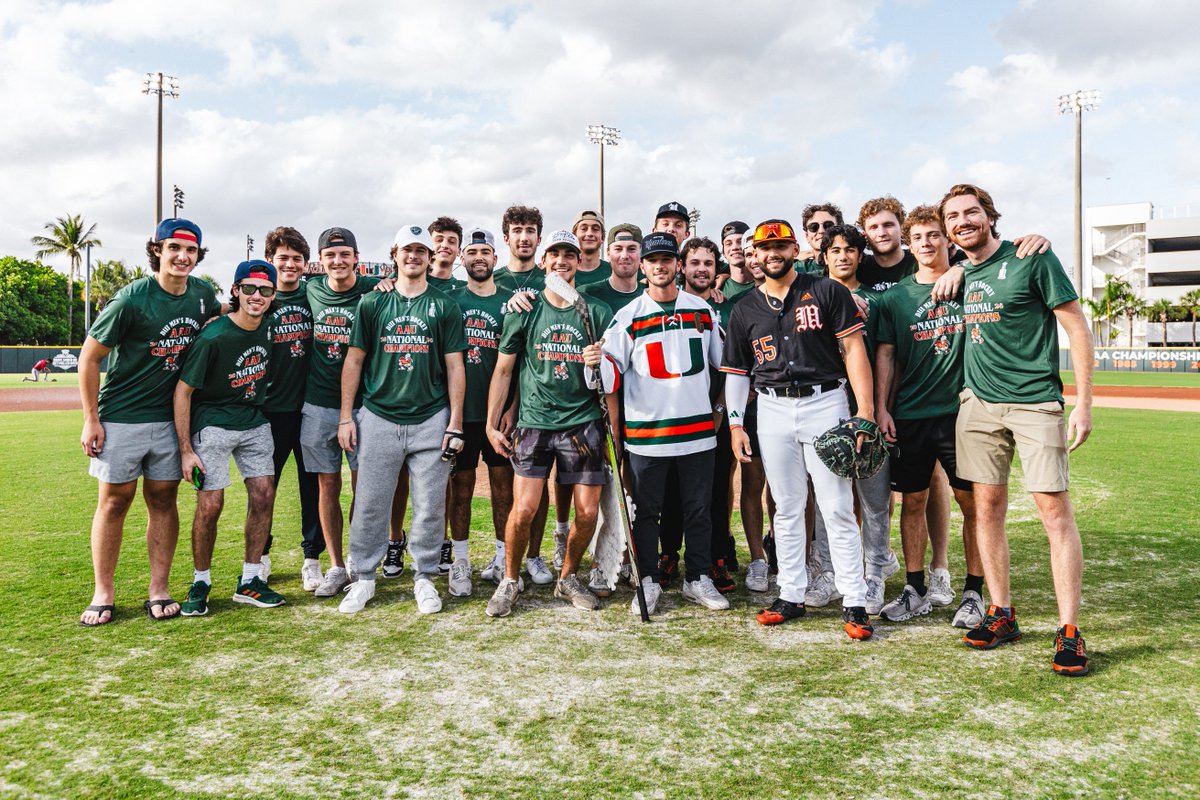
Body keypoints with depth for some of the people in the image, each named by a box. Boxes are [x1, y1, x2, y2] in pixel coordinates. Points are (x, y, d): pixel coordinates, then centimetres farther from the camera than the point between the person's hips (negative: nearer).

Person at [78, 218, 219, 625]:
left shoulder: (201, 293, 1)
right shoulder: (132, 298, -14)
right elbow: (89, 357, -9)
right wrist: (91, 420, -10)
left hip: (171, 416, 4)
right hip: (120, 418, -4)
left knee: (163, 499, 8)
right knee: (115, 500, 4)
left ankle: (159, 591, 17)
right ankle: (103, 594, 16)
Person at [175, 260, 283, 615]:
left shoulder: (267, 327, -2)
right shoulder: (213, 337, -20)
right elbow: (182, 391, -16)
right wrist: (185, 449, -16)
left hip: (255, 422, 6)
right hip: (213, 423, -5)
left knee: (264, 496, 0)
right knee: (210, 504, -8)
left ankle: (249, 582, 12)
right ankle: (200, 583, 12)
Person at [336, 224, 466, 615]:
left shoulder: (444, 306, 6)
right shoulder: (372, 303, 7)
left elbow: (454, 366, 4)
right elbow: (354, 360, 9)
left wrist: (455, 423, -2)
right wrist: (346, 417, 3)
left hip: (431, 420, 0)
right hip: (378, 418, 0)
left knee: (430, 505, 4)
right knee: (370, 503, 4)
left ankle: (424, 576, 20)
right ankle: (364, 577, 20)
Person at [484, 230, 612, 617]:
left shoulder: (597, 313, 7)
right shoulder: (524, 312, 6)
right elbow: (503, 370, 9)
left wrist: (602, 362, -12)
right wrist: (491, 424, 5)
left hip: (583, 423, 1)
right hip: (534, 423, -1)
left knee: (588, 513, 1)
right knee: (524, 509, -9)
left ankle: (567, 578, 26)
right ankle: (509, 581, 15)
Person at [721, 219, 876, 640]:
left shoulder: (827, 292, 1)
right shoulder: (745, 309, 11)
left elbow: (854, 349, -4)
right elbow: (736, 370, 14)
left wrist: (865, 410, -11)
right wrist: (735, 423, 6)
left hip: (825, 403, -3)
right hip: (773, 410, 3)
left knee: (837, 508, -3)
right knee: (787, 508, 9)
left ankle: (854, 603, 4)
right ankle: (791, 596, 18)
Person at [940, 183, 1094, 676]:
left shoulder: (1032, 259, -5)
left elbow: (1077, 327, -5)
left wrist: (1084, 403, -10)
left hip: (1035, 401, -5)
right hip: (978, 403, 5)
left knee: (1055, 511, -6)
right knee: (987, 509, 6)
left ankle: (1069, 631, 1)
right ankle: (1001, 615, 18)